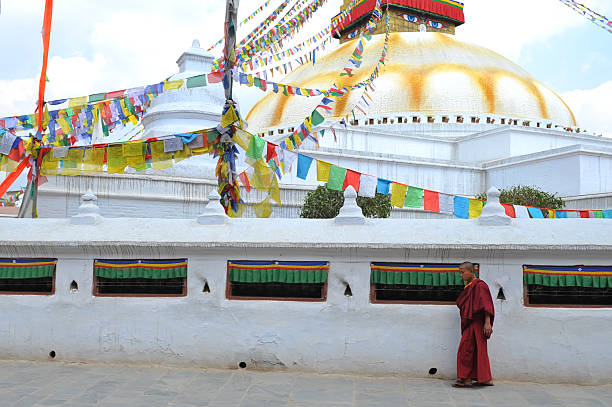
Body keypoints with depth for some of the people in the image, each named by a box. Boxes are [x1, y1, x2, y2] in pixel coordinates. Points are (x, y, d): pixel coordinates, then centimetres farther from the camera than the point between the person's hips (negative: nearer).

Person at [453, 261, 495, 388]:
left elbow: (486, 305, -18)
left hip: (476, 324, -9)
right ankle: (486, 379, 15)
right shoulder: (468, 287, 15)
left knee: (466, 350, -8)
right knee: (479, 350, 10)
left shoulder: (479, 285, -12)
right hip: (470, 324, 9)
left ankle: (466, 378, -2)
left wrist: (487, 322, -24)